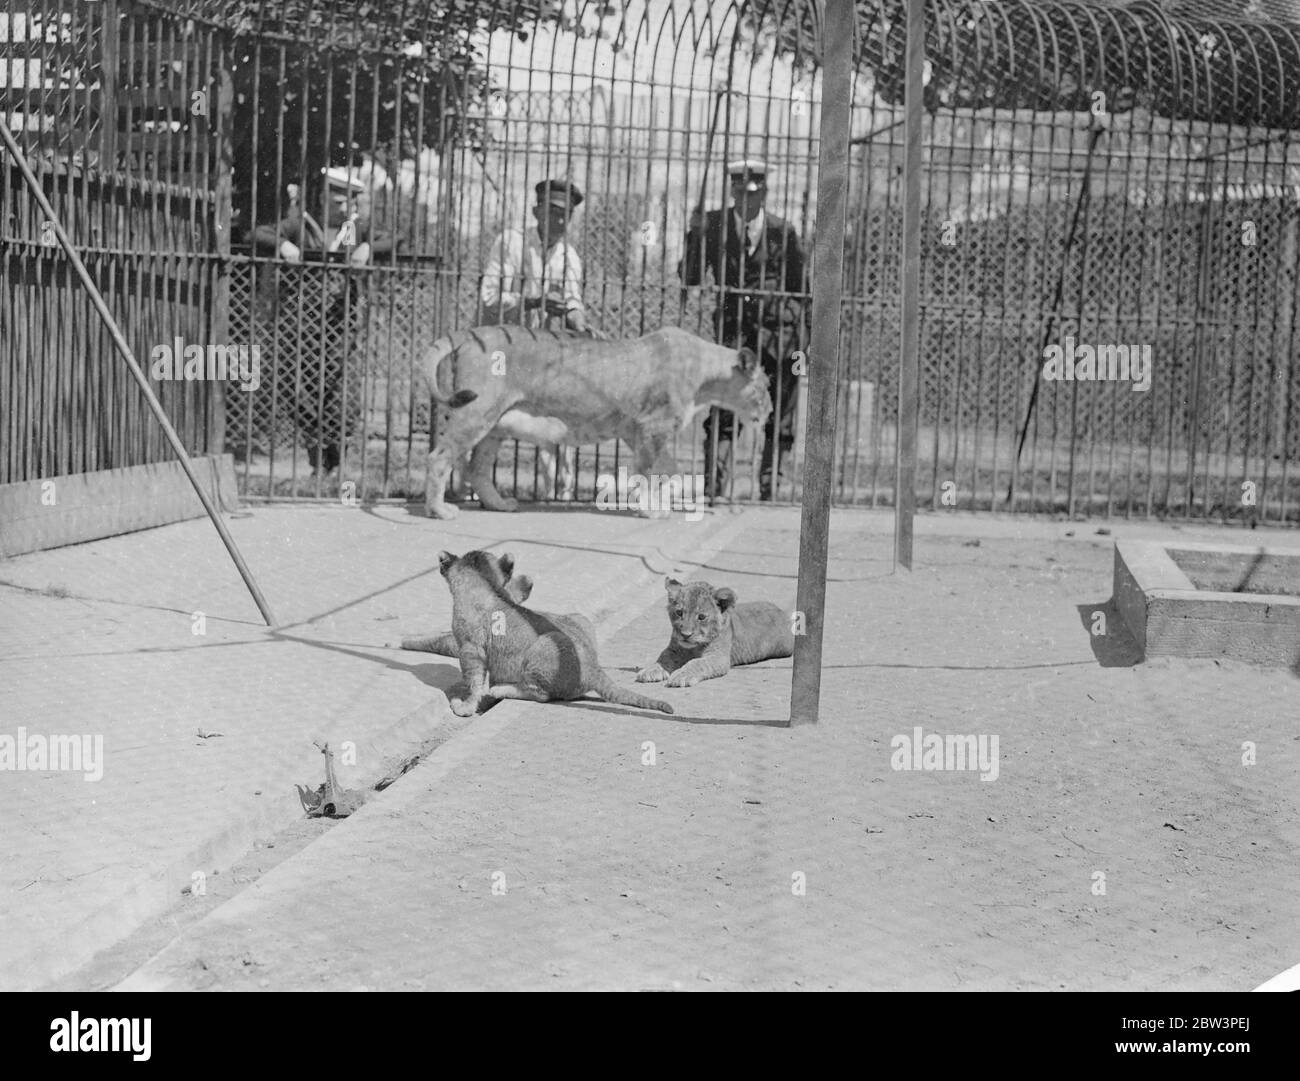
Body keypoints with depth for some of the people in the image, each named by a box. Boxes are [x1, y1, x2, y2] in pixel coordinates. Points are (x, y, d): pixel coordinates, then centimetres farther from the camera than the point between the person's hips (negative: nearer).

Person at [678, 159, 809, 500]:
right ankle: (712, 488, -12)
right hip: (732, 327, -1)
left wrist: (803, 336, 4)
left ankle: (768, 490, 14)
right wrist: (697, 234, -12)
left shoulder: (782, 231, 4)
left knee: (780, 419, 4)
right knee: (722, 414, -11)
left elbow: (800, 289, 9)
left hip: (779, 328, 1)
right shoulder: (714, 224, 4)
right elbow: (689, 277, 1)